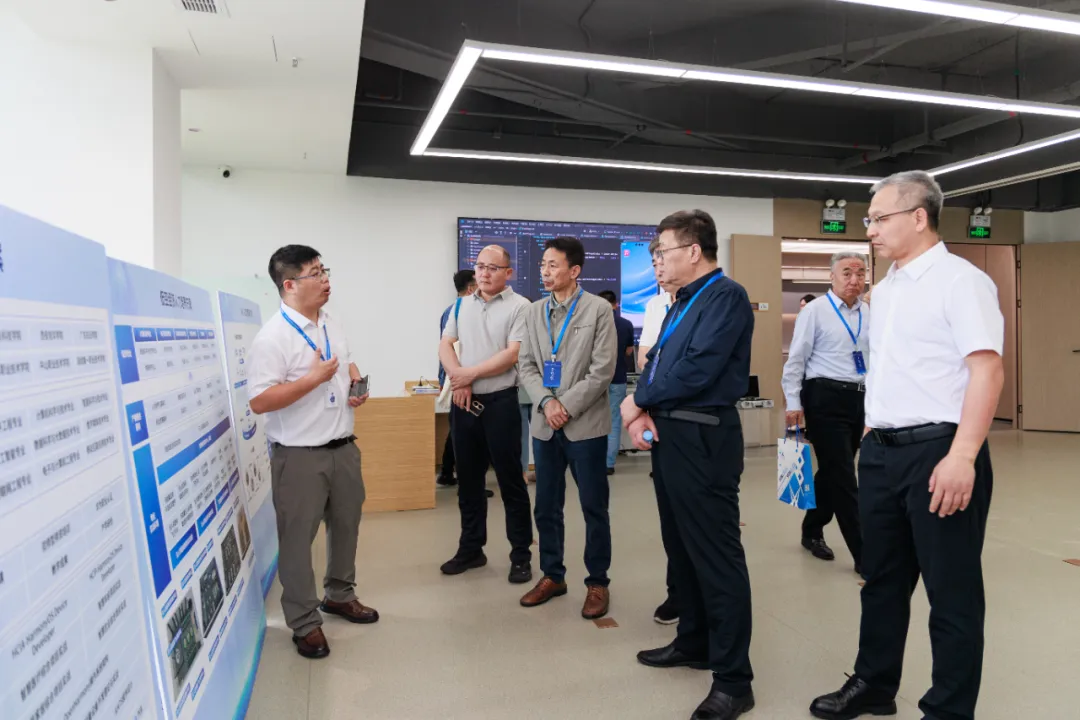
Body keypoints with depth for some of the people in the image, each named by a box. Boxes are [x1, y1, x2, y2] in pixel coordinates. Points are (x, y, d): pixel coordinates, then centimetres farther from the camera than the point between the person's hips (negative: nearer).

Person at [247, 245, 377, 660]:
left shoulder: (331, 325, 7)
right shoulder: (272, 338, -18)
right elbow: (259, 402, -23)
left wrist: (357, 385, 2)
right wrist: (314, 379, -26)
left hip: (343, 447, 8)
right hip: (299, 456, -8)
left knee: (346, 524, 20)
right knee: (297, 539, 5)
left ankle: (339, 595, 41)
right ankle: (305, 623, 21)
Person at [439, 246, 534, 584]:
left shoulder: (519, 306, -6)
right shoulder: (462, 305, 12)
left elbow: (512, 355, -15)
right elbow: (445, 345, 9)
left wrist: (469, 374, -10)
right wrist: (457, 379, -8)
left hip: (500, 402, -5)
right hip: (463, 402, 6)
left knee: (510, 481, 2)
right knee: (468, 480, 14)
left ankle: (521, 555, 14)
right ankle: (471, 548, 28)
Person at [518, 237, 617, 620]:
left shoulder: (598, 309, -5)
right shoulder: (536, 311, 10)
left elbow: (603, 370, -11)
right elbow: (526, 365, 7)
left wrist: (568, 407, -14)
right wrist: (547, 401, -10)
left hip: (585, 424, -4)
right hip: (545, 424, 5)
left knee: (594, 508, 5)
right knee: (546, 507, 12)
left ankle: (598, 583, 20)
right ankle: (552, 576, 28)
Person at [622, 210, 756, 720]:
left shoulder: (725, 296, -12)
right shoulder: (683, 301, 18)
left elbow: (698, 369, -22)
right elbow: (657, 362, 16)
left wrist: (639, 400, -10)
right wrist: (643, 412, -3)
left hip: (703, 439, -10)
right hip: (669, 435, 10)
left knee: (716, 555, -2)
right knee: (681, 548, 19)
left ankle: (733, 679, 9)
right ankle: (694, 642, 36)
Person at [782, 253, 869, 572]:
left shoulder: (868, 315, 10)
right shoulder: (815, 311, -6)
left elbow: (877, 359, 14)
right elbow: (796, 360, -7)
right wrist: (793, 404, -12)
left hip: (860, 399, 6)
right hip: (826, 398, -6)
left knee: (833, 472, 16)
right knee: (842, 477, -3)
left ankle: (812, 531, 34)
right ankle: (862, 554, 4)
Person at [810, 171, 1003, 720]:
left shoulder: (959, 280, -10)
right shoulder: (885, 289, 15)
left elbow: (987, 371, -17)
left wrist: (961, 457, -23)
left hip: (937, 452, -8)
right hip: (881, 452, 8)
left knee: (951, 590, 6)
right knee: (882, 578, 18)